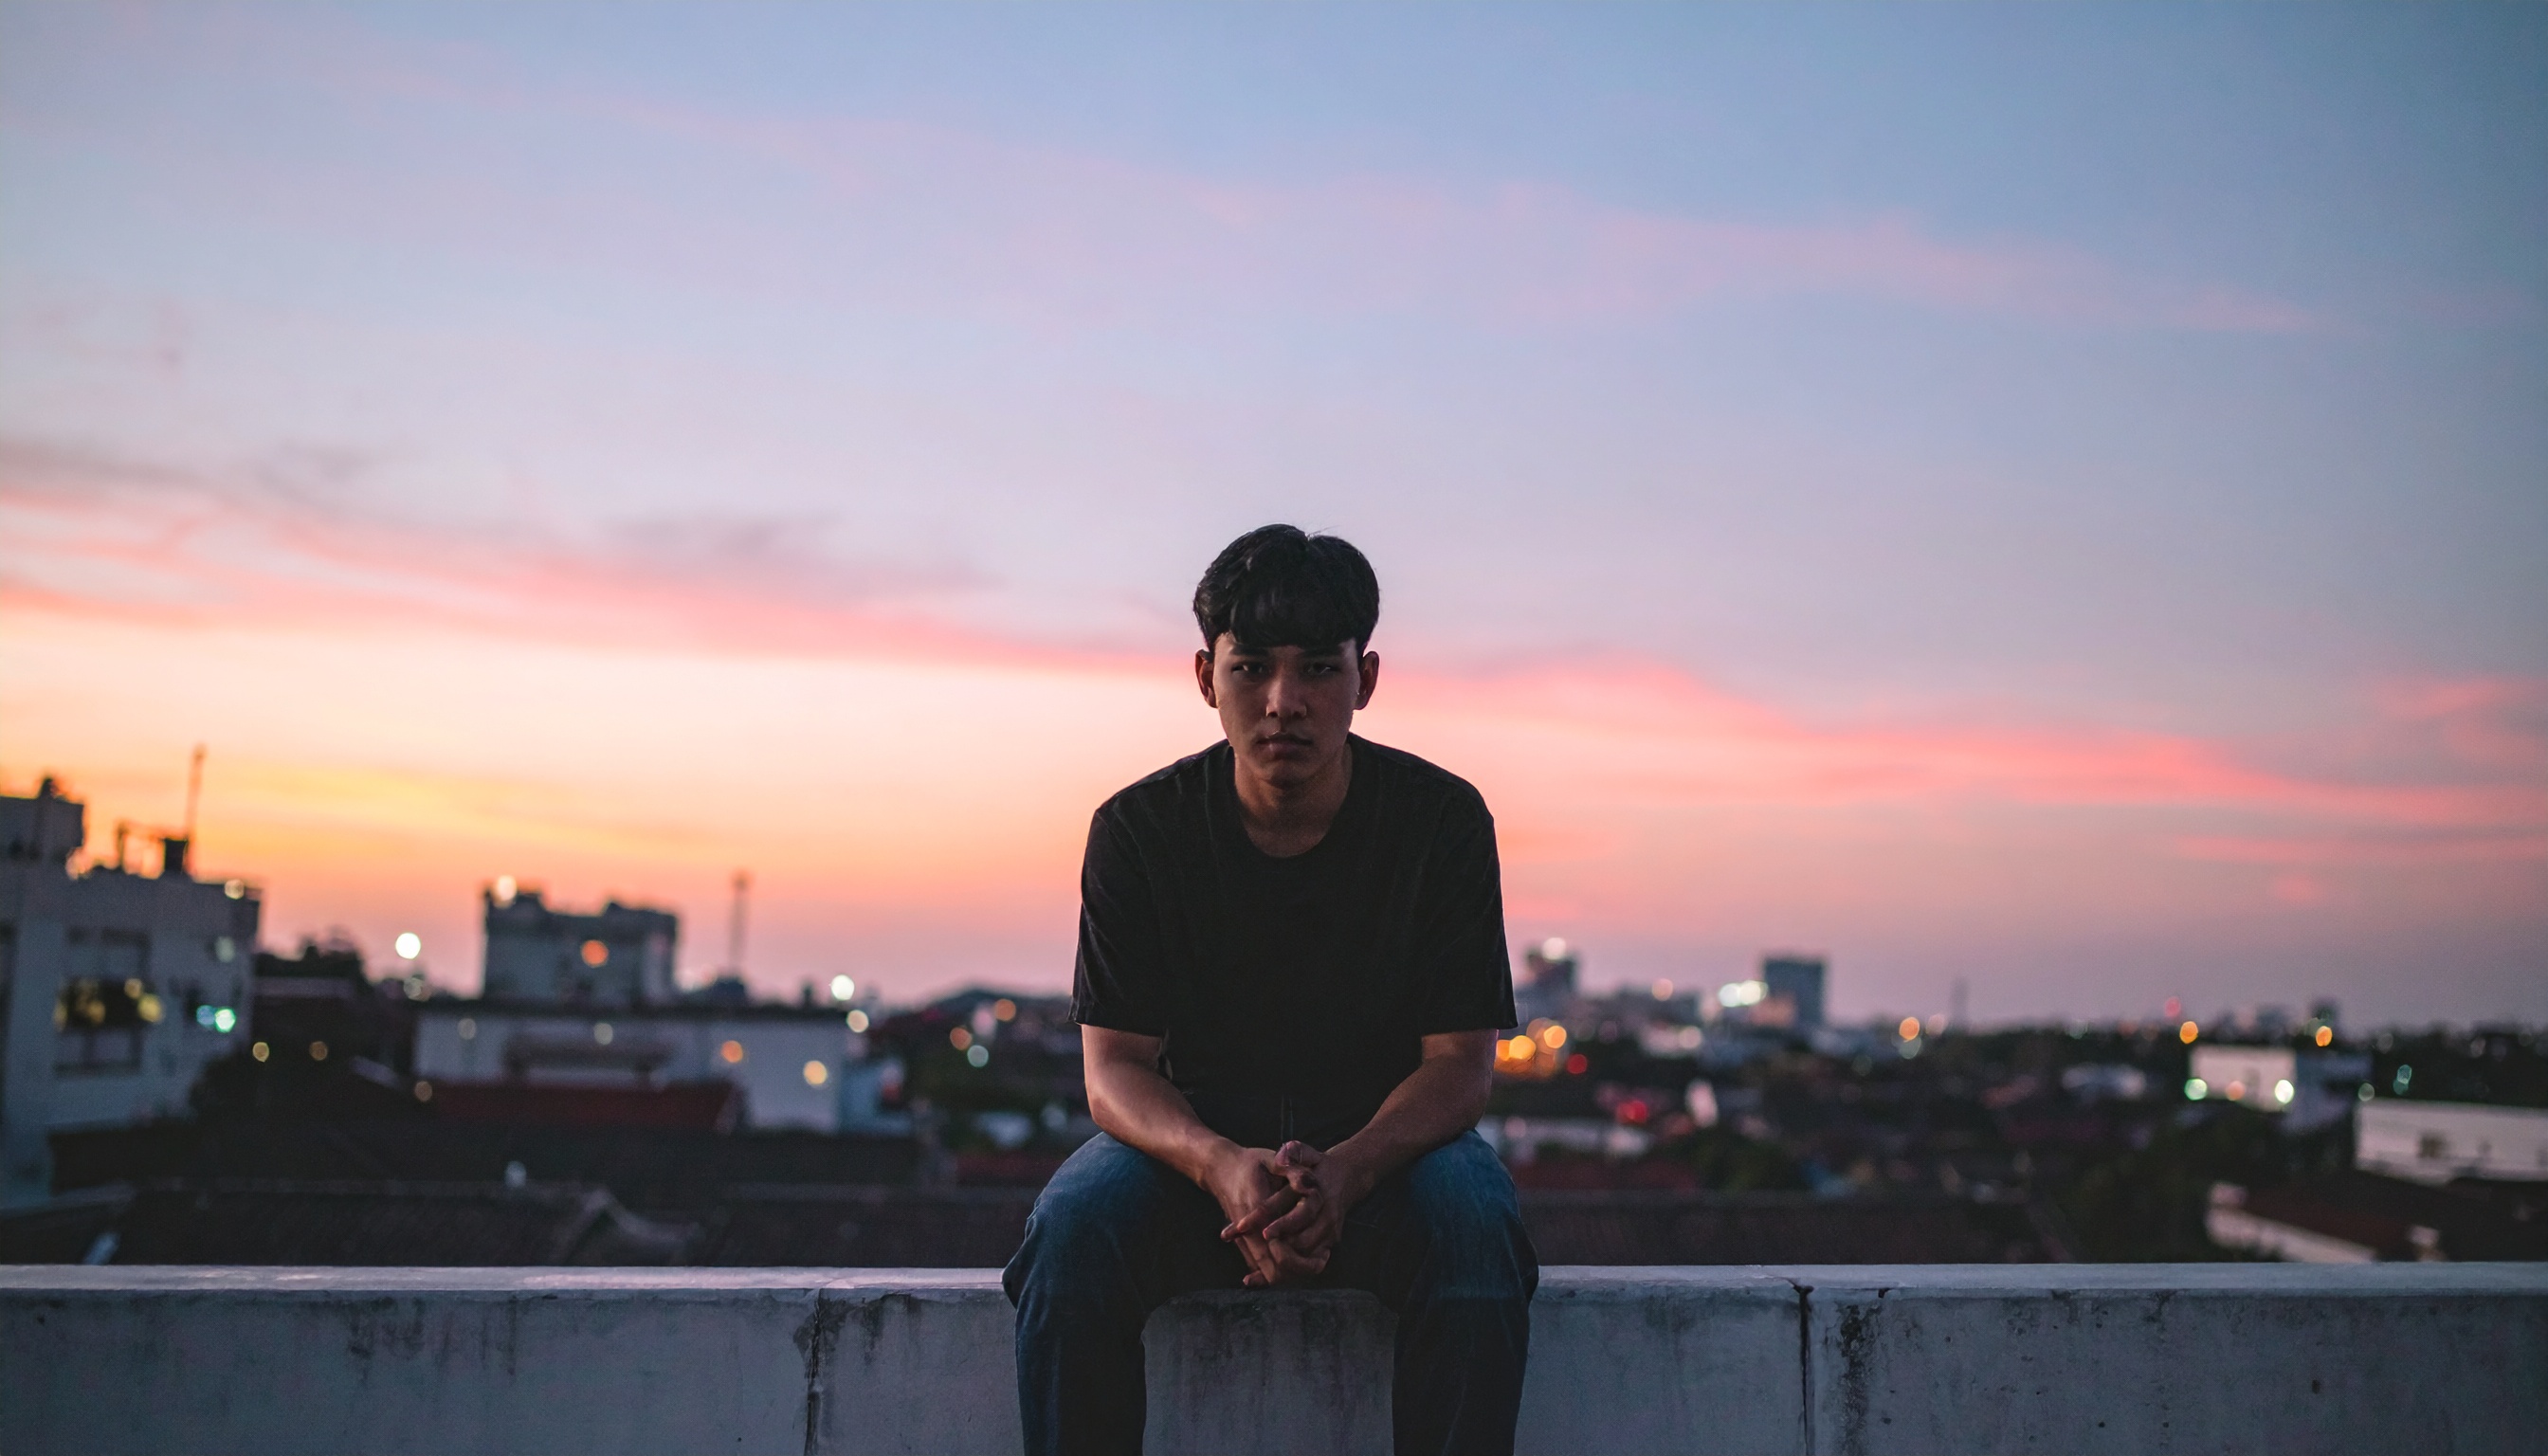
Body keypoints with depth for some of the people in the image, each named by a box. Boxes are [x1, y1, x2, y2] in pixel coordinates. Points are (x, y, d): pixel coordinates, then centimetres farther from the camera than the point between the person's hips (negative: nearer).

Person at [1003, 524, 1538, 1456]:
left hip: (1389, 1141, 0)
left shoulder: (1442, 819, -9)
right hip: (1193, 1138, 1)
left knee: (1472, 1218, -32)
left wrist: (1343, 1172, -31)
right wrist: (1221, 1165, -32)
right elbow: (1115, 1066, -9)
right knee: (1075, 1222, -29)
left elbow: (1460, 1062, -10)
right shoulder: (1138, 830, -7)